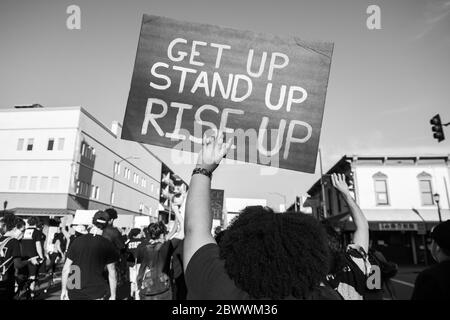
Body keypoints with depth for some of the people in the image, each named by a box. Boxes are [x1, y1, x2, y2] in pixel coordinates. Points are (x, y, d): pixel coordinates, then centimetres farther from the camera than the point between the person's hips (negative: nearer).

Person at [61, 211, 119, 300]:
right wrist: (113, 296, 4)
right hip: (96, 294, -2)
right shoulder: (107, 245, -8)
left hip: (74, 293, 2)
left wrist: (63, 289, 14)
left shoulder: (78, 241, -3)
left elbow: (66, 269, 1)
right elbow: (111, 273, -5)